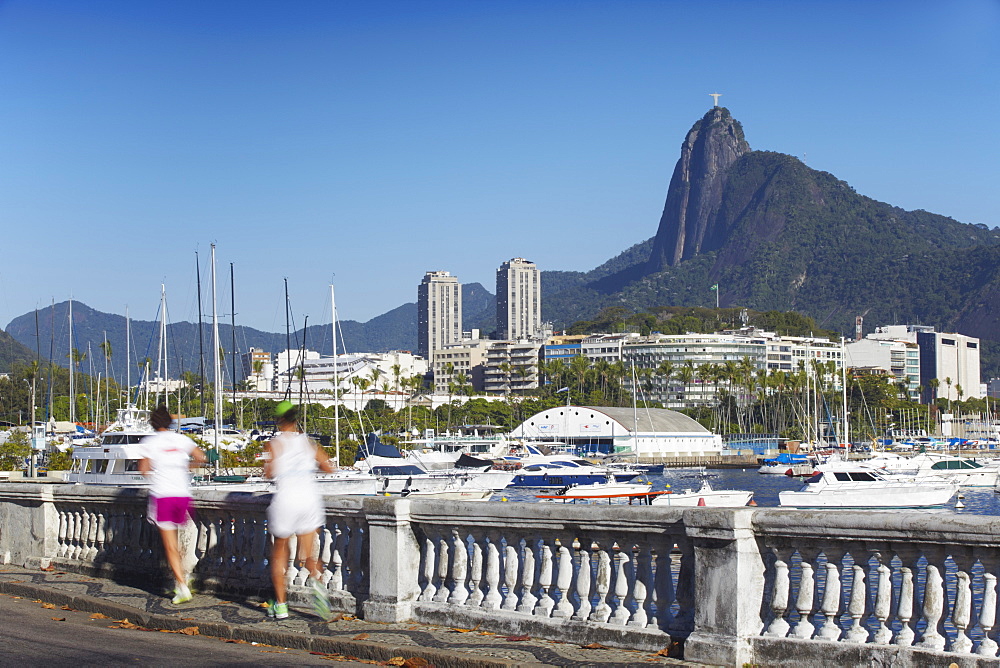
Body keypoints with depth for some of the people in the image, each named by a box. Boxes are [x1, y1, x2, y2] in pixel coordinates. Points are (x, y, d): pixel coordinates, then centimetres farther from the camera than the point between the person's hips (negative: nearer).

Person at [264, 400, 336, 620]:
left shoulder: (273, 444, 0)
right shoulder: (308, 443, 10)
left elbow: (269, 472, -13)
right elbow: (329, 467, 9)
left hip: (285, 500, -2)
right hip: (310, 497, 2)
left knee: (280, 551, 16)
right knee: (307, 553, 9)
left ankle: (280, 605, 15)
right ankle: (317, 579, -25)